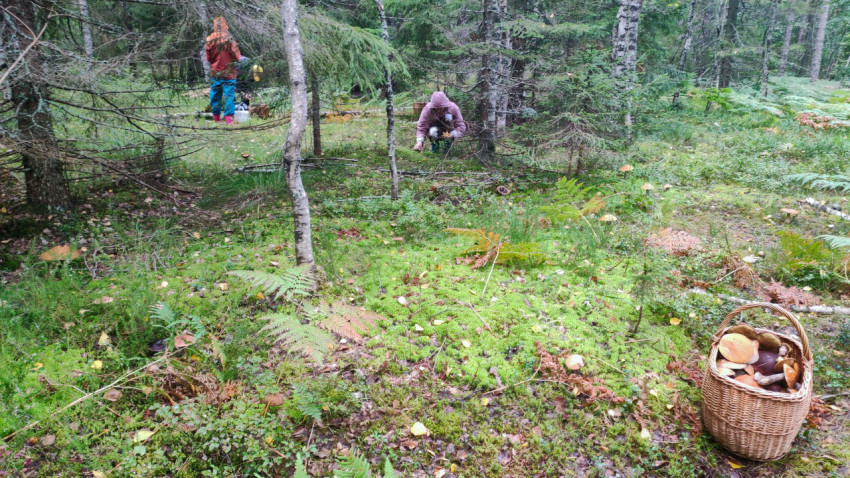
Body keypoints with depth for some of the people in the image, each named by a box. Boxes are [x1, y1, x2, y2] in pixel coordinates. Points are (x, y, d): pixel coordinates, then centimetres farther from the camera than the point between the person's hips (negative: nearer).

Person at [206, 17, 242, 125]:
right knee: (229, 94, 1)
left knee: (215, 94, 14)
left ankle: (216, 116, 21)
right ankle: (228, 117, -3)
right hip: (228, 72, -4)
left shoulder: (209, 39, -3)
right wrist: (240, 57, 11)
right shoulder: (228, 38, -14)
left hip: (214, 72, 4)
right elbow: (237, 56, -10)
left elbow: (208, 58, 5)